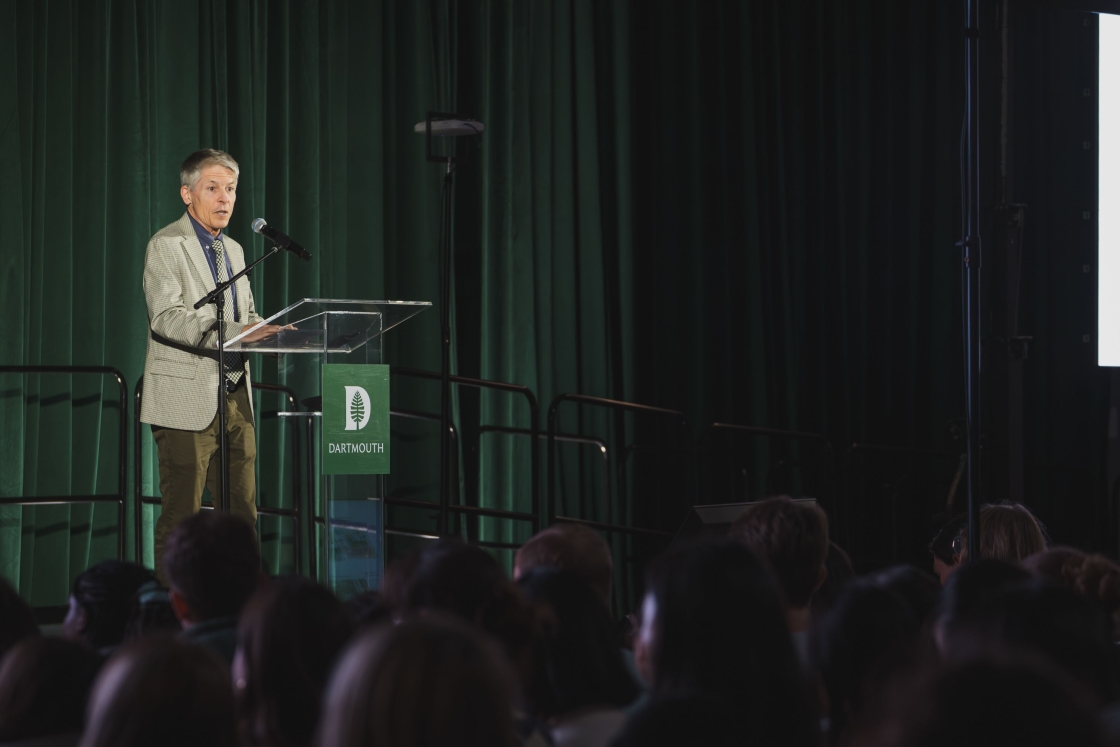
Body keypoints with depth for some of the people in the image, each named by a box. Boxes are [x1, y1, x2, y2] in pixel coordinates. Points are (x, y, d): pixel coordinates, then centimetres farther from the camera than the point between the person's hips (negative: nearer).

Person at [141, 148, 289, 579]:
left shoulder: (233, 250, 19)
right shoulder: (166, 247, -6)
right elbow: (168, 319, -19)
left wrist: (267, 330, 1)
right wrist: (237, 331, -29)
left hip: (235, 398, 8)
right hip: (188, 401, -8)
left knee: (242, 516, 7)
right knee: (181, 518, -5)